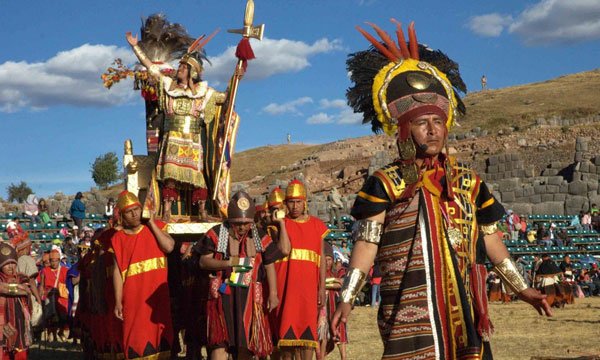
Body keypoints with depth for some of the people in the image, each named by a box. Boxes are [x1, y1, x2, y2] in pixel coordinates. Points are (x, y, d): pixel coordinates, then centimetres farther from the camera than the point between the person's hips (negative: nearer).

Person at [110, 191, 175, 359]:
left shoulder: (155, 227, 7)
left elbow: (169, 246, -11)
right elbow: (117, 271, 2)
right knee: (136, 338, -2)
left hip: (157, 294, 1)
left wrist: (152, 223, -5)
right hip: (133, 297, -1)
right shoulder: (118, 239, 5)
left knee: (159, 333, 2)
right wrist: (118, 302, -4)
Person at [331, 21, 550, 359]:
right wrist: (347, 299, -15)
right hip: (410, 310, -4)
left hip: (464, 307, 4)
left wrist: (522, 288, 16)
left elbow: (490, 238, 16)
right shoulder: (386, 183, -1)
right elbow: (366, 243, -5)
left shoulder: (468, 181, 11)